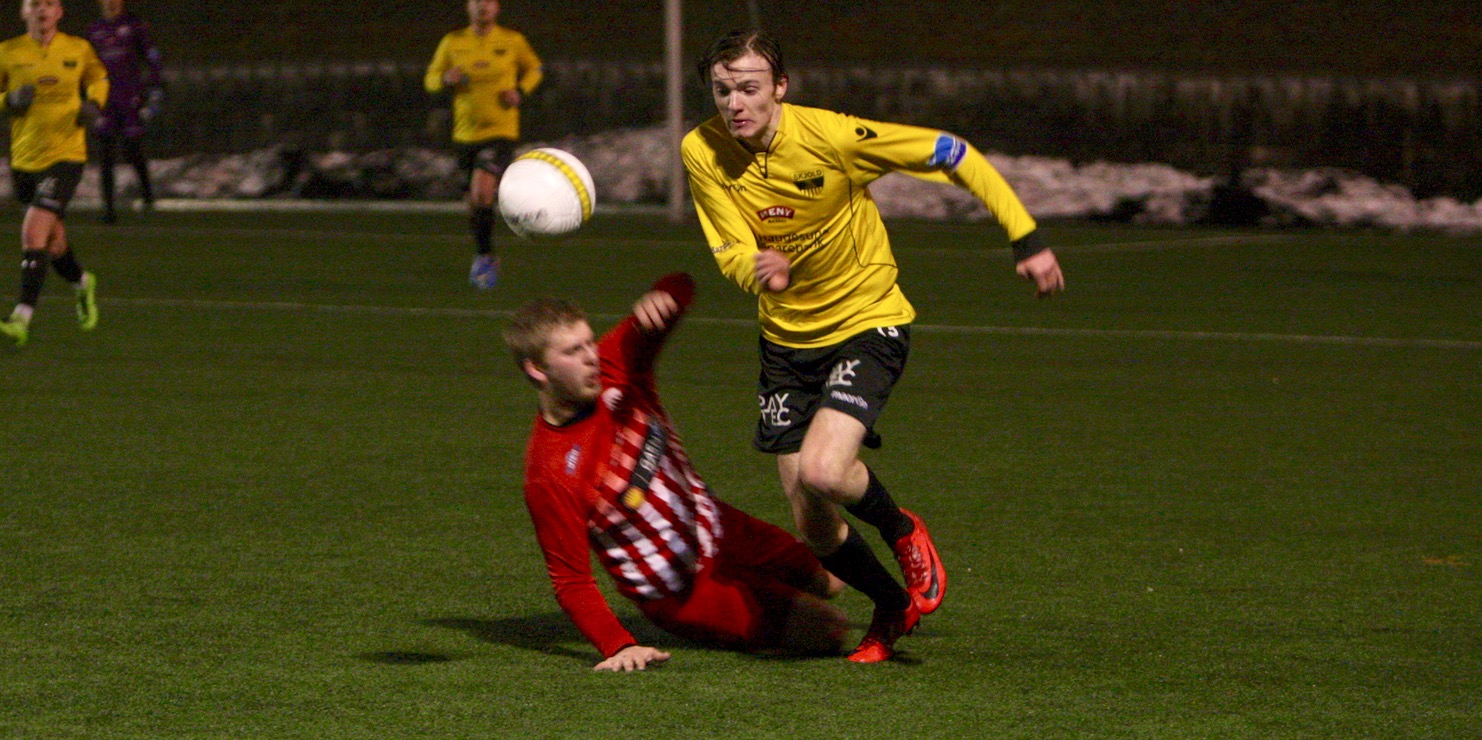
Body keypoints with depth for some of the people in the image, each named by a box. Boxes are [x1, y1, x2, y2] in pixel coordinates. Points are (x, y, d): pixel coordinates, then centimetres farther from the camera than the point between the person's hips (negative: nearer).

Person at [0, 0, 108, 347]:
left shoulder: (78, 49, 2)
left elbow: (98, 77, 22)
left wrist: (94, 103, 2)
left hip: (65, 154, -3)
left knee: (34, 230, -20)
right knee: (51, 240, 15)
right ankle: (82, 283, 47)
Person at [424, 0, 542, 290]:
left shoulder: (512, 41, -1)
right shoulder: (453, 42, 3)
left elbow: (534, 68, 17)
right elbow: (431, 79, 11)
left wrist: (521, 91, -3)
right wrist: (446, 80, -12)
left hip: (501, 132, -3)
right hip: (466, 133, 3)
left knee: (482, 193, -22)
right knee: (473, 203, 10)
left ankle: (484, 257, -8)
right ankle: (486, 258, 31)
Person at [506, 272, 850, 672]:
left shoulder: (615, 363, -13)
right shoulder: (549, 475, -29)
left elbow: (679, 289, -10)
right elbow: (571, 582, -25)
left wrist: (662, 296, -34)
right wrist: (619, 646, -38)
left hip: (723, 532, 7)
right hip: (686, 598, -6)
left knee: (827, 584, 24)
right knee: (826, 631, -8)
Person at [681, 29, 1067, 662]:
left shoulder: (832, 137, -23)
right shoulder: (701, 153, -13)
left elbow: (952, 155, -13)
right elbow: (733, 253, -11)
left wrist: (1026, 239, -12)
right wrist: (760, 271, -36)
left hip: (868, 322, -4)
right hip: (786, 340, 4)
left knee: (821, 472, -28)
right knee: (813, 528, 5)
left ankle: (903, 532, 6)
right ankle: (894, 607, 34)